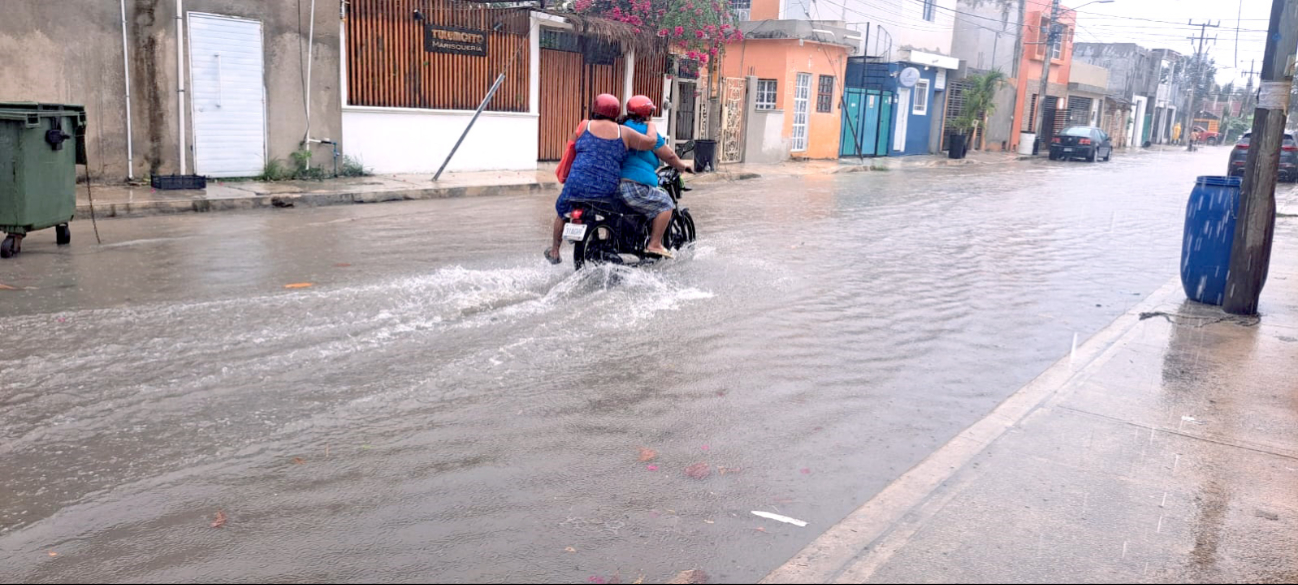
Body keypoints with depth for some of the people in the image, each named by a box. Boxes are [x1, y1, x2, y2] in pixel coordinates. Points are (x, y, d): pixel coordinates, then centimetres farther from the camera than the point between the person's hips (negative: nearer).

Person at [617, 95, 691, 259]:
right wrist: (681, 167, 20)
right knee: (666, 204, 5)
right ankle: (654, 245, -1)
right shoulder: (648, 131, -4)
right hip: (635, 185, -9)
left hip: (612, 185, 9)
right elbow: (669, 155, 1)